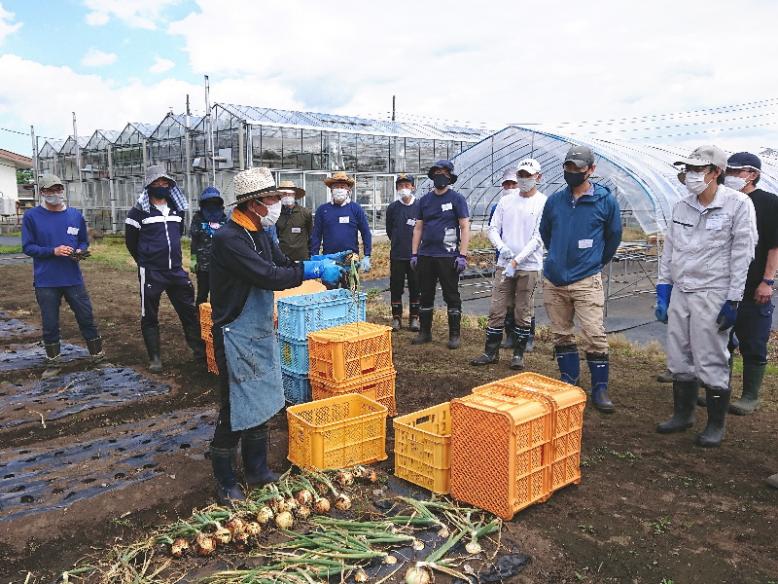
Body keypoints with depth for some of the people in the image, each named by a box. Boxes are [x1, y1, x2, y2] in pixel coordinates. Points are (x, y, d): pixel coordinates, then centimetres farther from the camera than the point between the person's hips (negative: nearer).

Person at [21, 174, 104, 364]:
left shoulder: (76, 215, 5)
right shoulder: (31, 216, -3)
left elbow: (84, 241, 14)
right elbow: (28, 247, -4)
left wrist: (80, 251, -8)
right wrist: (53, 251, -19)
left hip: (74, 278, 2)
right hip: (46, 282, -2)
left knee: (86, 317, 7)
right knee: (50, 323, 7)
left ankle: (97, 353, 21)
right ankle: (52, 356, 25)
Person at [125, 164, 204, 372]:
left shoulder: (177, 209, 9)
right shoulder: (139, 211, -6)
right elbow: (131, 241, 2)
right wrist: (146, 262, 9)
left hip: (176, 270, 4)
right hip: (151, 273, -4)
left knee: (189, 310, 7)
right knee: (150, 316, 5)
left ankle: (199, 350, 16)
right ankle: (155, 357, 16)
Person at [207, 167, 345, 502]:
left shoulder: (261, 233, 7)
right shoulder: (229, 239, -22)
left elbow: (284, 265, 12)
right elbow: (271, 277, -29)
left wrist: (326, 263, -2)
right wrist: (316, 270, -22)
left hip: (262, 333, 9)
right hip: (237, 338, -9)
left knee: (261, 405, 17)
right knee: (235, 411, 2)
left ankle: (257, 470, 32)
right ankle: (225, 481, 20)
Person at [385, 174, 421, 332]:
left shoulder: (420, 206, -2)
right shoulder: (392, 208, 3)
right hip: (397, 255, 1)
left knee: (415, 288, 5)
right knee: (396, 287, 5)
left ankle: (414, 318, 16)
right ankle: (396, 317, 16)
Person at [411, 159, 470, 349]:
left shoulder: (457, 199, -2)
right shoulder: (425, 200, 12)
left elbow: (465, 227, -6)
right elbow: (418, 228, 14)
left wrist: (462, 255, -13)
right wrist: (414, 254, 8)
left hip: (448, 256, -4)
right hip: (425, 255, 5)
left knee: (452, 296, 2)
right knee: (426, 295, 11)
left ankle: (454, 335, 12)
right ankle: (425, 332, 22)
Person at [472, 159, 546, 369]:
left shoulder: (543, 203, -4)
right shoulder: (506, 200, 9)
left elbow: (538, 238, -11)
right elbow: (493, 228, 9)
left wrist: (516, 261, -17)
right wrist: (502, 247, -11)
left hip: (529, 267, -3)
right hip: (504, 265, 3)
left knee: (523, 314, 4)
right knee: (497, 310, 5)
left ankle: (518, 354, 17)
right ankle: (491, 352, 15)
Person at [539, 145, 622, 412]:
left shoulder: (606, 200, -3)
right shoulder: (555, 200, 5)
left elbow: (614, 236, 10)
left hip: (586, 282, -4)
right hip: (553, 280, 4)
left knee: (595, 336, -8)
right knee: (561, 335, 12)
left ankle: (600, 388, 6)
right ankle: (569, 380, 27)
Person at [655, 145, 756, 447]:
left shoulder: (738, 204, -7)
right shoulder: (681, 207, 8)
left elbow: (742, 255, -8)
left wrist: (733, 301, -11)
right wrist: (662, 292, 10)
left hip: (712, 295, -5)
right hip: (679, 293, 6)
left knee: (711, 363, 0)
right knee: (679, 360, 12)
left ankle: (716, 425, 15)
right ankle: (683, 415, 27)